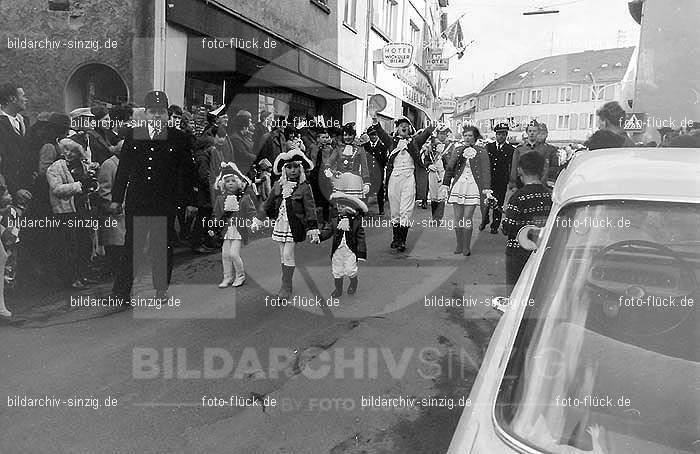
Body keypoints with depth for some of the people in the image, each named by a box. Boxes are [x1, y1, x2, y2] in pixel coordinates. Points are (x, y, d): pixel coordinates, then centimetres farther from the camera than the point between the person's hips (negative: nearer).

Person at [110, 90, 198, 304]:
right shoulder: (133, 135, 9)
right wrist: (116, 198, 8)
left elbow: (187, 173, 4)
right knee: (131, 248, 6)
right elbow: (123, 169, 11)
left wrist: (189, 202, 1)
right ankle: (122, 295, 14)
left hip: (166, 205, -1)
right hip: (136, 203, 2)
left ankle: (162, 291, 21)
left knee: (163, 250, 7)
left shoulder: (179, 138, 4)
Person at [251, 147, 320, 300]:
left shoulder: (304, 187, -7)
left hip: (295, 225, -5)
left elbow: (310, 209, -7)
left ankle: (286, 287, 4)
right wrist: (258, 220, 19)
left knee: (288, 255, -8)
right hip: (280, 223, 5)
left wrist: (313, 230, -11)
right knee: (283, 256, 10)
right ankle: (286, 285, 21)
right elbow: (268, 203, 17)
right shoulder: (278, 185, 7)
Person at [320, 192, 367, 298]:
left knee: (350, 270, -2)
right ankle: (338, 288, 30)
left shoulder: (356, 221, -7)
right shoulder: (335, 220, 1)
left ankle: (353, 283, 31)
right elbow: (327, 231, 2)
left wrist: (361, 252, -6)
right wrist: (319, 236, -19)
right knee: (337, 270, 11)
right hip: (337, 249, 3)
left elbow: (361, 237, -4)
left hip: (351, 249, -3)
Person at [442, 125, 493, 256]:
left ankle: (467, 248, 7)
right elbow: (450, 168, 13)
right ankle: (459, 245, 16)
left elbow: (486, 171, -1)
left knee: (467, 219, -5)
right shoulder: (458, 150, 12)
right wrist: (446, 184, 6)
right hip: (457, 186, 3)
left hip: (472, 187, -3)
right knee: (458, 219, 4)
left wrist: (486, 189, -10)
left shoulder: (481, 152, 3)